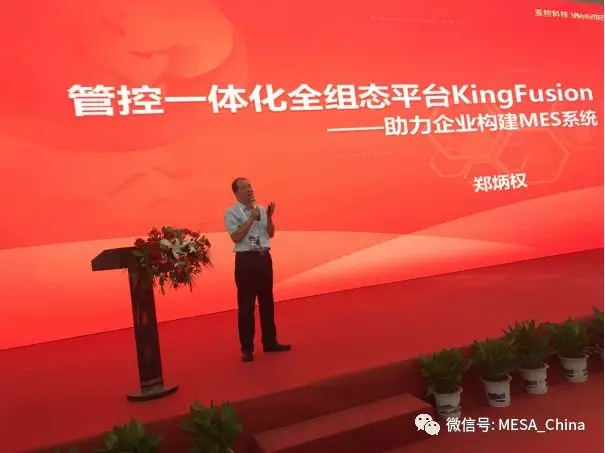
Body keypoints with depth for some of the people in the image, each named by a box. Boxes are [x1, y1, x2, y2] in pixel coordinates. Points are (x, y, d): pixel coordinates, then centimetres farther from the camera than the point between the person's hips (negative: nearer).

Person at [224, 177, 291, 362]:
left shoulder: (261, 210, 10)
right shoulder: (231, 213, -4)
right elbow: (236, 237, -16)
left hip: (264, 257, 6)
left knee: (267, 301, 13)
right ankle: (247, 348, 11)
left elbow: (271, 234, 10)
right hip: (246, 259, -5)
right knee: (246, 305, 0)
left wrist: (269, 217, -5)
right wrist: (252, 218, -16)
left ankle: (270, 342, 26)